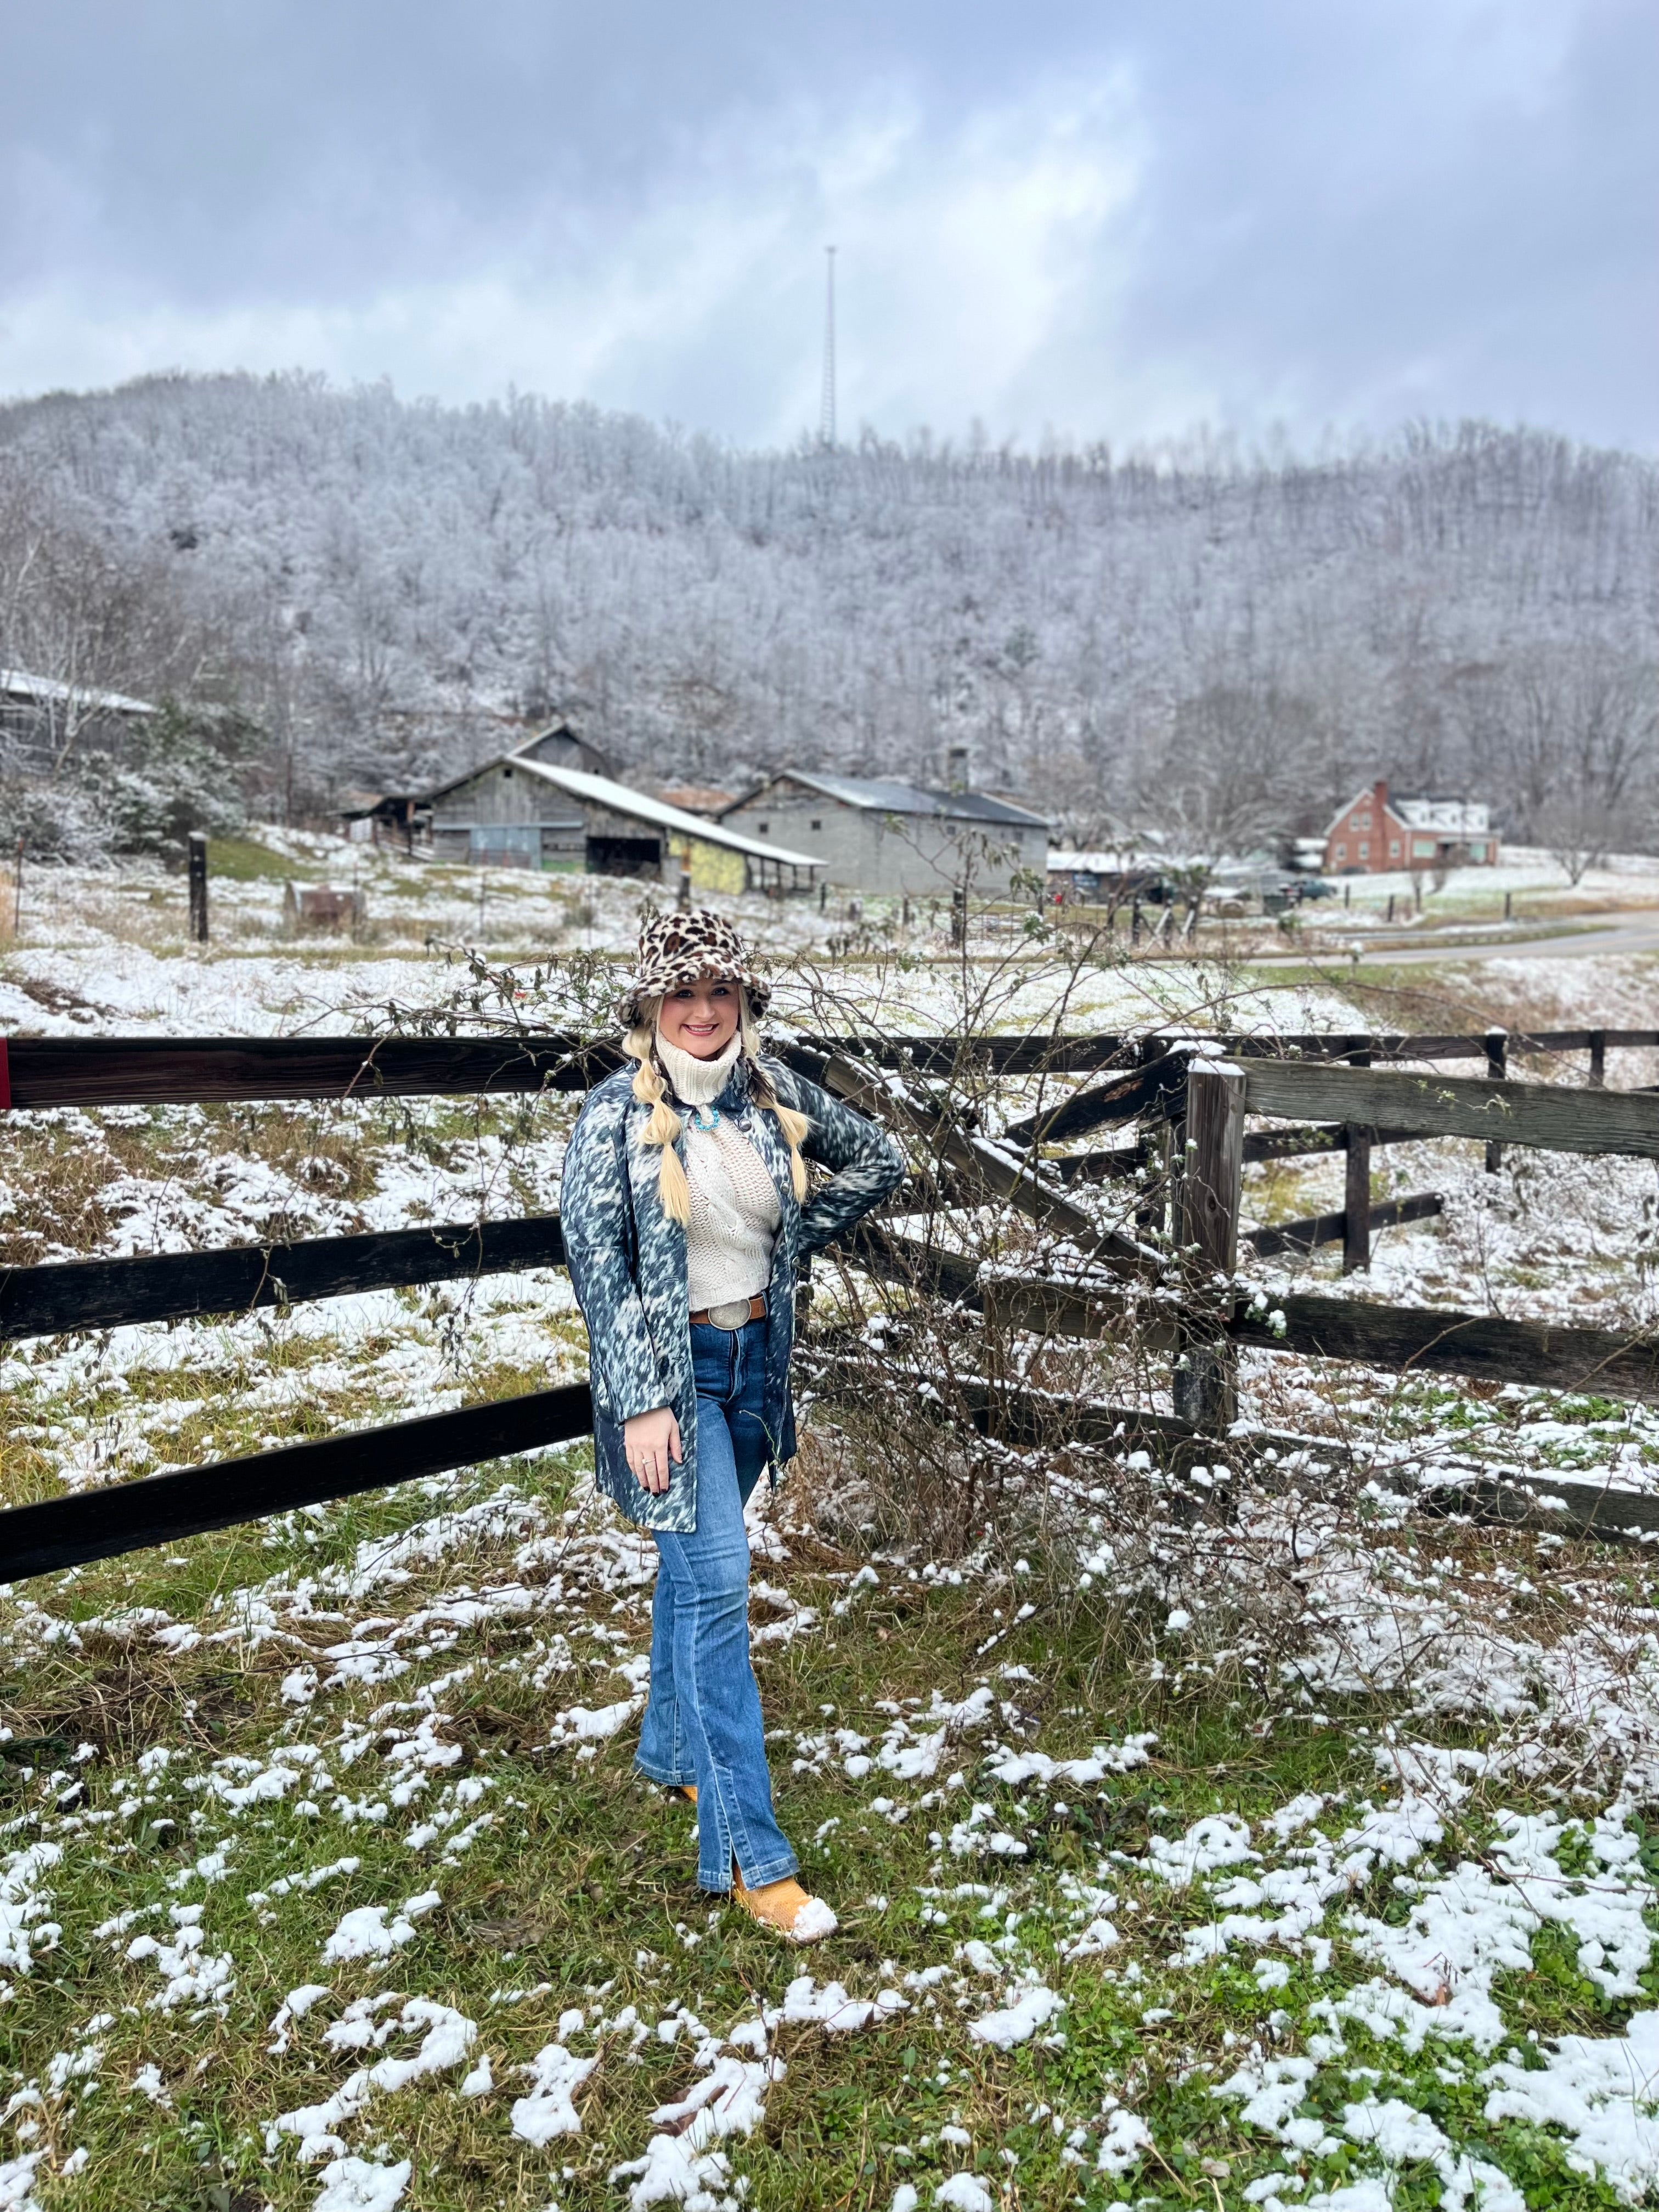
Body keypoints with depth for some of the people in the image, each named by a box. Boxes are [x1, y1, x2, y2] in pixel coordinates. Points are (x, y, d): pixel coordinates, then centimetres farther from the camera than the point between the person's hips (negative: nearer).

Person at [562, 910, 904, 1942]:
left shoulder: (775, 1089, -1)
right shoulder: (617, 1113, -13)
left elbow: (876, 1159, 13)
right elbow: (600, 1266, -14)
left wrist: (797, 1242, 6)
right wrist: (641, 1406, -17)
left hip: (757, 1356, 5)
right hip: (671, 1371, -5)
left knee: (696, 1565, 19)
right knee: (716, 1587, -8)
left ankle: (670, 1749, 41)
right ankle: (749, 1854, 0)